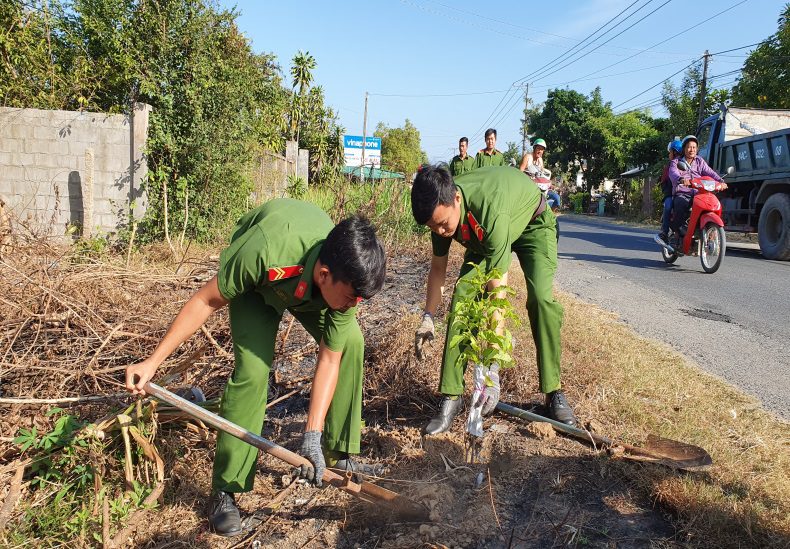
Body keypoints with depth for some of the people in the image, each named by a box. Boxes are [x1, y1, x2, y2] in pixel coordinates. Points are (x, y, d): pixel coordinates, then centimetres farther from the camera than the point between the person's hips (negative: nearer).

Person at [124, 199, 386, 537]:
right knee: (253, 369, -19)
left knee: (350, 343, -11)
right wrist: (153, 361, -27)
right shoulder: (265, 250, -46)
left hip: (308, 283, 4)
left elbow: (329, 360, -25)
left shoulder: (346, 279, -33)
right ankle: (225, 490, -5)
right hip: (258, 279, -3)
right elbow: (206, 301, -29)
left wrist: (312, 434, -31)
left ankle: (339, 452, 8)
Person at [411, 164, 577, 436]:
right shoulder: (441, 208, -26)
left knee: (541, 298, -24)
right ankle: (451, 397, -12)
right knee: (463, 293, -16)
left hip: (533, 224, -4)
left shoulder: (492, 212, -46)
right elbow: (438, 268, -7)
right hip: (482, 236, 5)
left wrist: (492, 369, -45)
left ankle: (554, 393, -7)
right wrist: (428, 317, -12)